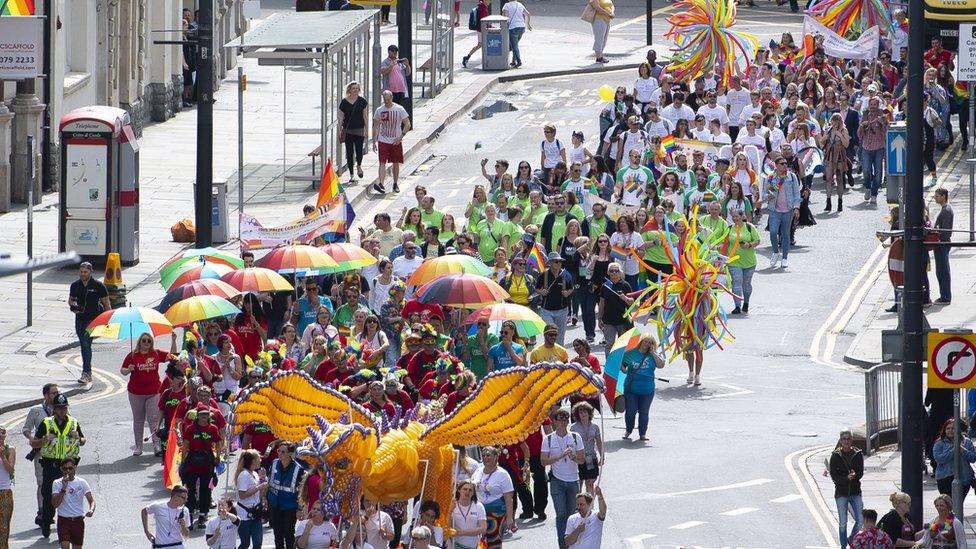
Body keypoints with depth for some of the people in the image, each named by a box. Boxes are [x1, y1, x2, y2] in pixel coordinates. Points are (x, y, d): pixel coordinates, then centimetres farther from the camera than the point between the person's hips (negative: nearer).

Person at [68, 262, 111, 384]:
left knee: (86, 344, -17)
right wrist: (73, 306, -3)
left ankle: (86, 373, -19)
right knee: (83, 345, 9)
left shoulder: (98, 286, -5)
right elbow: (71, 299, 21)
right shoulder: (75, 286, 7)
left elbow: (106, 304, 0)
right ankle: (88, 373, 21)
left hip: (93, 319, -5)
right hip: (80, 319, 5)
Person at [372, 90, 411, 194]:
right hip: (383, 141, 0)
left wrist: (401, 136, -15)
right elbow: (376, 127, 9)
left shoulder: (399, 109, -5)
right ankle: (380, 184, -22)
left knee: (396, 163, 9)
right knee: (382, 163, -12)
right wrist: (374, 142, 4)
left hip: (396, 141, 0)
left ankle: (395, 184, 23)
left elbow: (407, 124, -4)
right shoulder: (379, 111, 2)